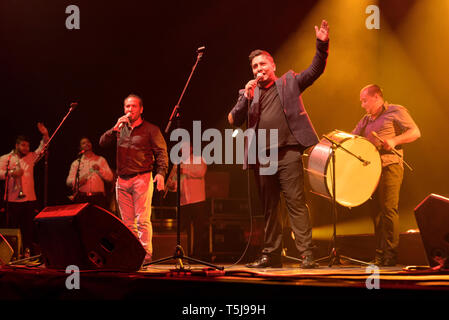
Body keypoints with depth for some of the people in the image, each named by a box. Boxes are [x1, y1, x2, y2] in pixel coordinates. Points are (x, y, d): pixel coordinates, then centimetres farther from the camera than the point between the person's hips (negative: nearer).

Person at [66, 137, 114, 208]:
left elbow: (110, 178, 7)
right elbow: (68, 182, 8)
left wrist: (99, 170, -10)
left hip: (98, 198, 0)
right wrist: (79, 182, -12)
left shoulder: (100, 160, 15)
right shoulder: (76, 163, 16)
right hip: (82, 198, 0)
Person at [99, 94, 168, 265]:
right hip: (122, 180, 5)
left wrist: (161, 172, -16)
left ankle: (146, 254, -10)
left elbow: (161, 153, -1)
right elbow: (102, 142, 9)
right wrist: (115, 129, -5)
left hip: (142, 178, -5)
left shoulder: (150, 129, 5)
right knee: (128, 222, 5)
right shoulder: (120, 128, 18)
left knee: (142, 220, -11)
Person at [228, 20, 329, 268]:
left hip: (288, 152, -4)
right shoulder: (249, 92, 18)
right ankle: (272, 255, 15)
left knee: (296, 202, -10)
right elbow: (233, 120, 9)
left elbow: (315, 70, 1)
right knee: (268, 207, 8)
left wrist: (322, 45, -14)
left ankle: (306, 255, -11)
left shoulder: (289, 82, 11)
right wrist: (246, 97, -5)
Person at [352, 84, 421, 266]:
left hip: (390, 166, -7)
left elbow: (415, 132, -4)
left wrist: (394, 140, -18)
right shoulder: (366, 120, 23)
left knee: (389, 209, -12)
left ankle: (391, 255, -9)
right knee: (376, 210, 5)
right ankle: (379, 256, 9)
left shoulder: (396, 112, 2)